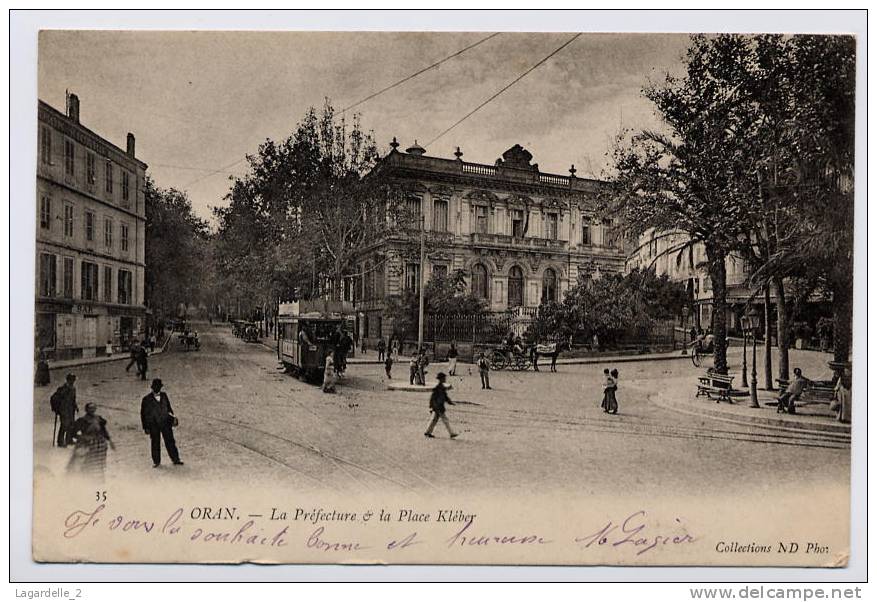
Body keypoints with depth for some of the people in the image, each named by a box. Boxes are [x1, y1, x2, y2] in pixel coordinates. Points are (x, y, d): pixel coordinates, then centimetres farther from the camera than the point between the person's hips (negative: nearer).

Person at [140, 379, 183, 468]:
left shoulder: (164, 396, 3)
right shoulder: (147, 400, -7)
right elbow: (143, 414, -2)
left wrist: (172, 417, 11)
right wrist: (145, 427, -2)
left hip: (165, 422, 2)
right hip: (153, 425, -2)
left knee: (170, 441, 4)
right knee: (155, 443, 6)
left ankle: (175, 459, 12)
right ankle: (156, 462, 22)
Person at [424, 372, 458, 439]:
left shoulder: (442, 386, 12)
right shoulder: (437, 387, -18)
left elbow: (445, 396, 21)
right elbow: (432, 397, -19)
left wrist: (450, 402, 15)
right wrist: (431, 407, -19)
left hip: (440, 406, 10)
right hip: (438, 407, -10)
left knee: (435, 420, 14)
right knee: (445, 420, -6)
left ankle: (428, 433, 21)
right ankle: (452, 434, -3)